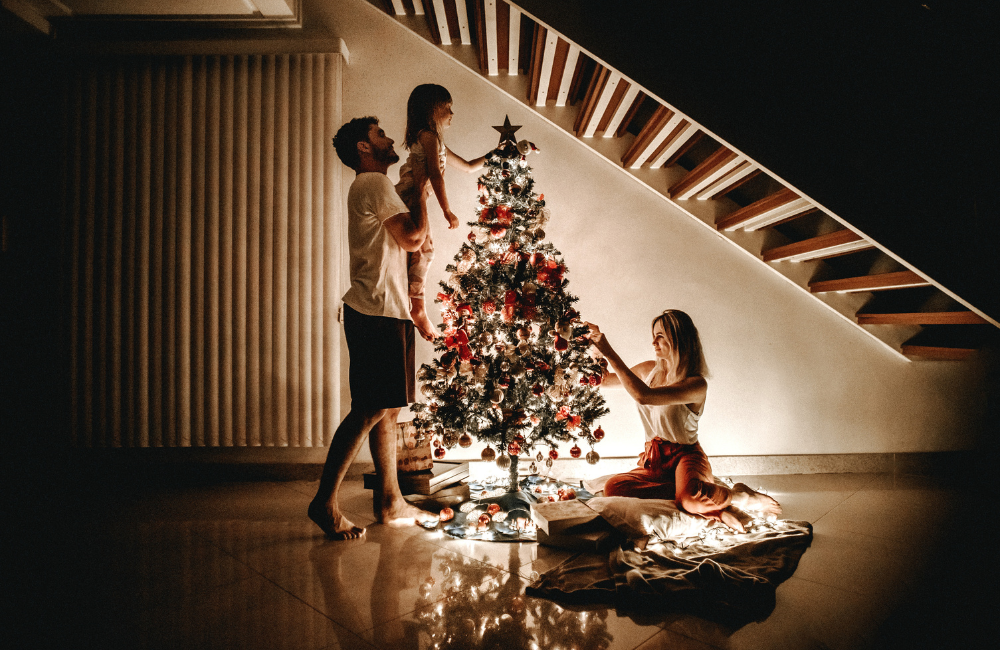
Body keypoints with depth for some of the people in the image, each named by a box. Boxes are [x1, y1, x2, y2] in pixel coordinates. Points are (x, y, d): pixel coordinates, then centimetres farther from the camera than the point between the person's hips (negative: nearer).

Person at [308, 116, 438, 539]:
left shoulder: (371, 187, 25)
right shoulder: (374, 183, -6)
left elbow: (404, 242, 22)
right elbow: (413, 237, -12)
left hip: (383, 313, 10)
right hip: (377, 314, -10)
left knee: (387, 410, 11)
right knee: (370, 410, -10)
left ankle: (391, 503, 17)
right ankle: (325, 501, -3)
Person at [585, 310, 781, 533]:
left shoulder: (696, 384, -17)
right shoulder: (649, 370, 6)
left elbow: (644, 396, -32)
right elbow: (605, 379, 21)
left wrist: (609, 352, -30)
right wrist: (596, 348, 4)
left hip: (685, 456, -7)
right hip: (654, 460, 7)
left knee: (691, 497, -43)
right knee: (613, 487, -28)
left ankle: (740, 496, -8)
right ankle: (711, 503, -25)